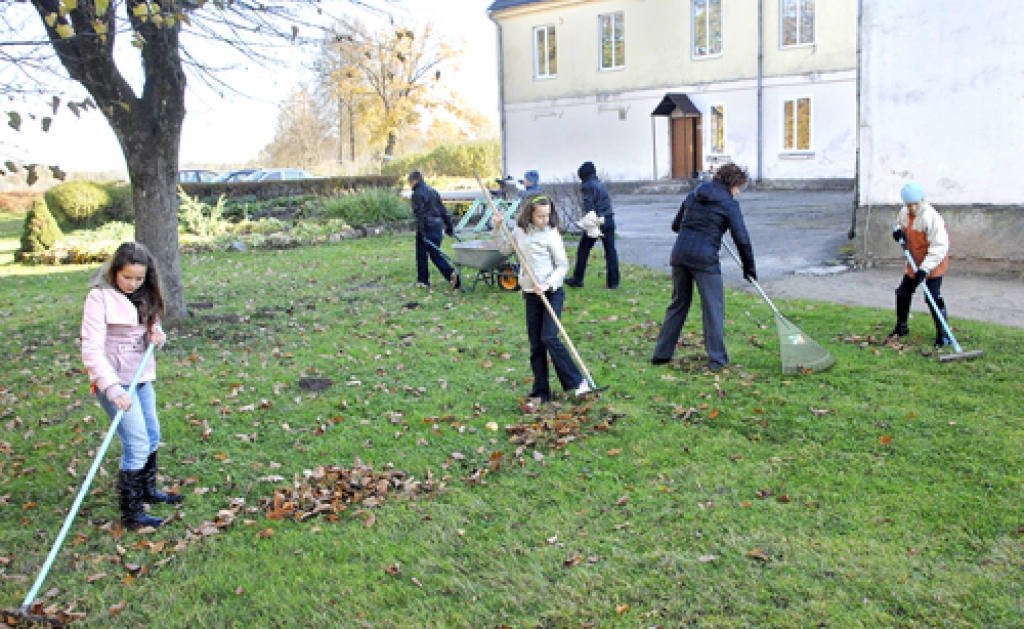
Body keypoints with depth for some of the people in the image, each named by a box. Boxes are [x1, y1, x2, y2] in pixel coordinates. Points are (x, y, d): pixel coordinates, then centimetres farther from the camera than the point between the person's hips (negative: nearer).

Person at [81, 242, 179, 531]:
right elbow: (92, 349, -23)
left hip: (141, 376, 8)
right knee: (136, 445, -8)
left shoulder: (144, 296, 5)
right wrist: (112, 388, -33)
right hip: (115, 379, -8)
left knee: (152, 436, 20)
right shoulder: (100, 297, -17)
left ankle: (148, 490, 42)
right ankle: (131, 513, 4)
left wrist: (157, 335, -10)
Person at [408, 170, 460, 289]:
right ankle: (451, 273, -6)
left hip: (426, 228, -7)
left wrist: (421, 232, -19)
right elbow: (443, 210, 18)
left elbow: (419, 213, -17)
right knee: (436, 254, 9)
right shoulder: (433, 191, 17)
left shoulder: (417, 194, -8)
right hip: (437, 226, 7)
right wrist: (449, 226, 19)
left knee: (421, 255, 3)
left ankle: (423, 280, 3)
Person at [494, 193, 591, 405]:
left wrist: (547, 284, -21)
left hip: (552, 292, -5)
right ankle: (541, 392, 15)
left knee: (549, 337, -15)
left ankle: (577, 381, -2)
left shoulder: (551, 234, -9)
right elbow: (506, 249, 24)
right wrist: (498, 228, 10)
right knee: (535, 343, 6)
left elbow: (562, 266, -7)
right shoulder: (520, 231, 6)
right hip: (531, 294, 5)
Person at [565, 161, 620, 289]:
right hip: (609, 220, 6)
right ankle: (613, 281, 7)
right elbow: (607, 201, 16)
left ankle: (577, 280, 10)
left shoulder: (586, 186, -7)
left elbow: (589, 206, -18)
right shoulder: (601, 184, 15)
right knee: (610, 251, 6)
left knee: (583, 250, 5)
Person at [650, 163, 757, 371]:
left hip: (680, 254, 6)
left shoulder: (693, 196, 16)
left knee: (679, 303, 17)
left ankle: (661, 353, 20)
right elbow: (741, 239, -4)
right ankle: (717, 359, 6)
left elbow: (676, 225, 23)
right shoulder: (729, 204, -2)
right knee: (713, 307, 4)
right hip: (705, 258, -6)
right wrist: (749, 267, 6)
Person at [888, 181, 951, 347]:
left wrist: (925, 268, -35)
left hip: (933, 264, -8)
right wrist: (898, 231, -6)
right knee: (903, 292, 14)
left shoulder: (932, 217, -27)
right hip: (914, 262, 8)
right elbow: (900, 224, 20)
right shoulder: (904, 212, -3)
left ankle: (943, 334, -2)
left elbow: (939, 247, -29)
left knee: (933, 298, -12)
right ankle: (901, 327, 33)